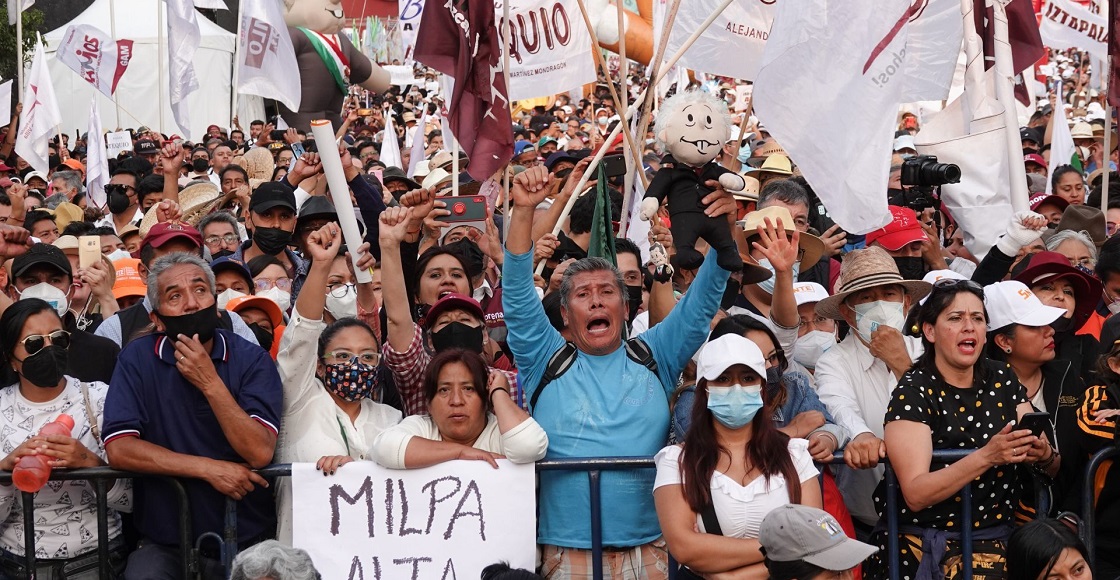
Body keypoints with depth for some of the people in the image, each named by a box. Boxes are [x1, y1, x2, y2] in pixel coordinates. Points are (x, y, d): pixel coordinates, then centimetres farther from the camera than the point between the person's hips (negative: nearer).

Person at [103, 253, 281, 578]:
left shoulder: (252, 359, -2)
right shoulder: (137, 359, 0)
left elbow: (260, 452, -14)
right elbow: (118, 448, -11)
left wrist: (209, 383, -20)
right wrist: (209, 468, -15)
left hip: (249, 541, 0)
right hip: (165, 544, 0)